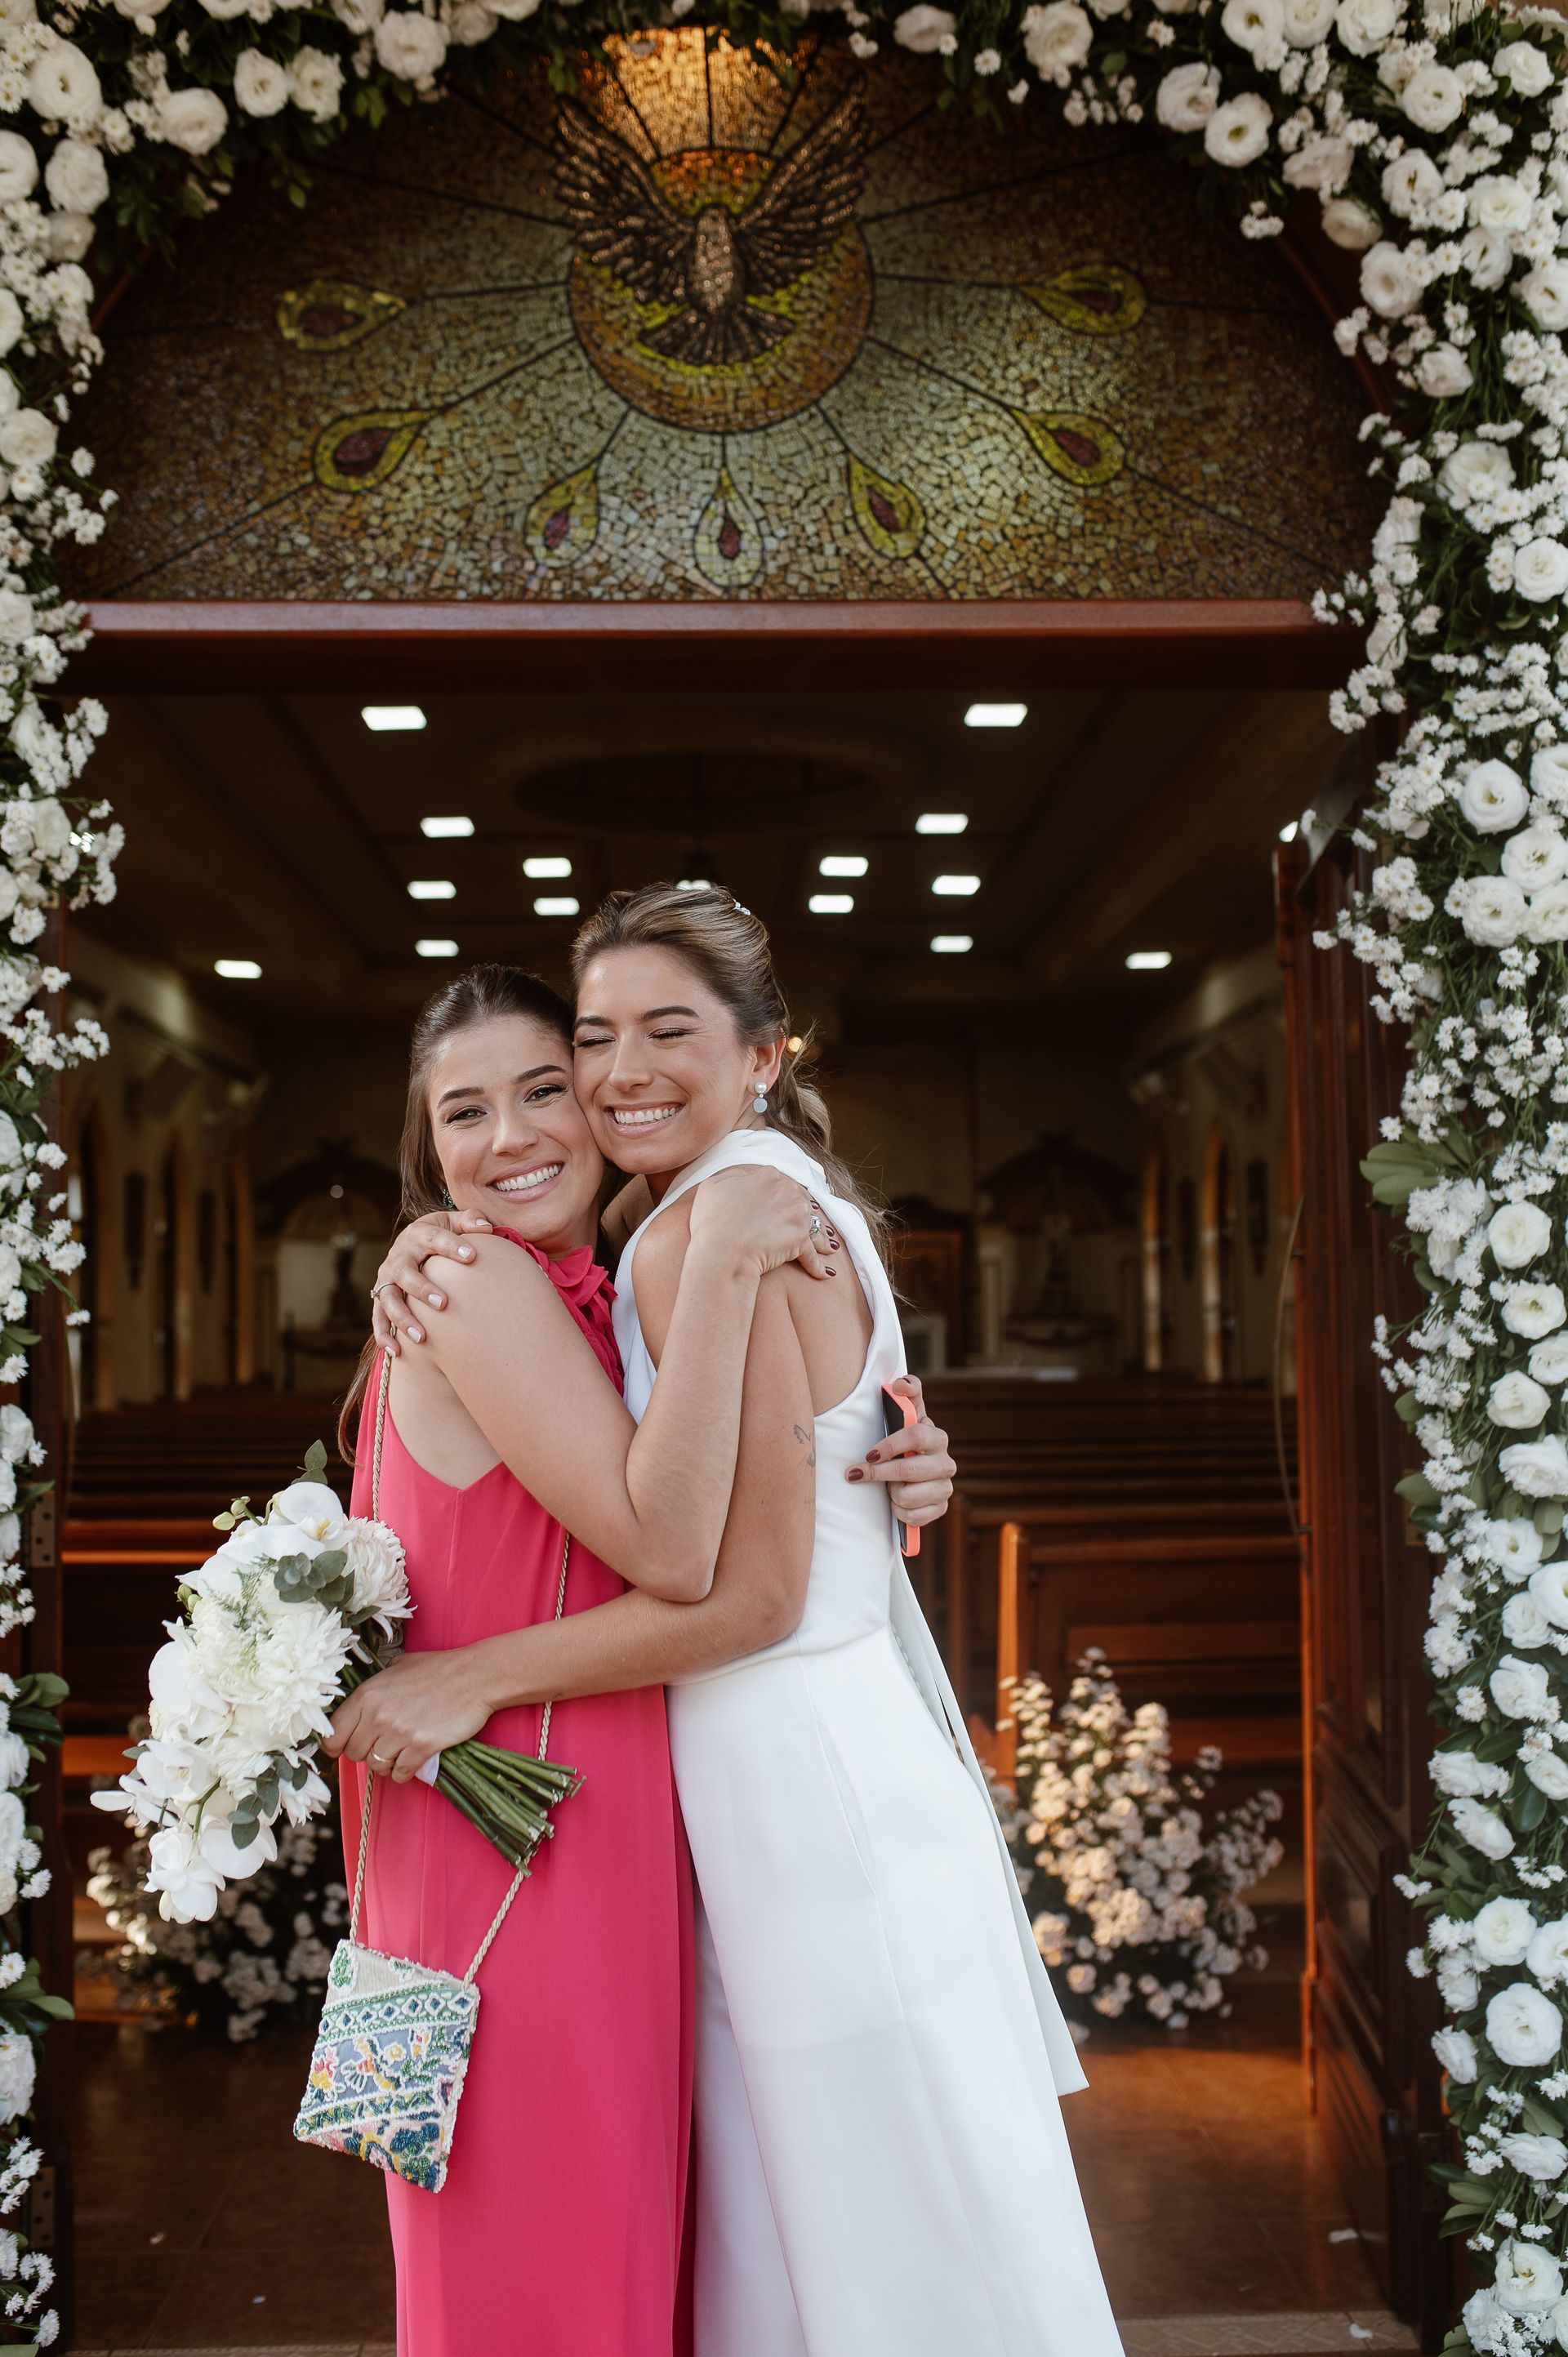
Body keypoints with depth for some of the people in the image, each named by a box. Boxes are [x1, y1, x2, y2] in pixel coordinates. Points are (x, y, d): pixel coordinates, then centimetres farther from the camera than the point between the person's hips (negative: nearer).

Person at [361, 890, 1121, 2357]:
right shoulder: (799, 1196, 9)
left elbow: (752, 1591, -22)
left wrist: (471, 1678, -16)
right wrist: (441, 1242, 1)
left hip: (804, 1784, -9)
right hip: (832, 1755, 9)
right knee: (789, 2233, 22)